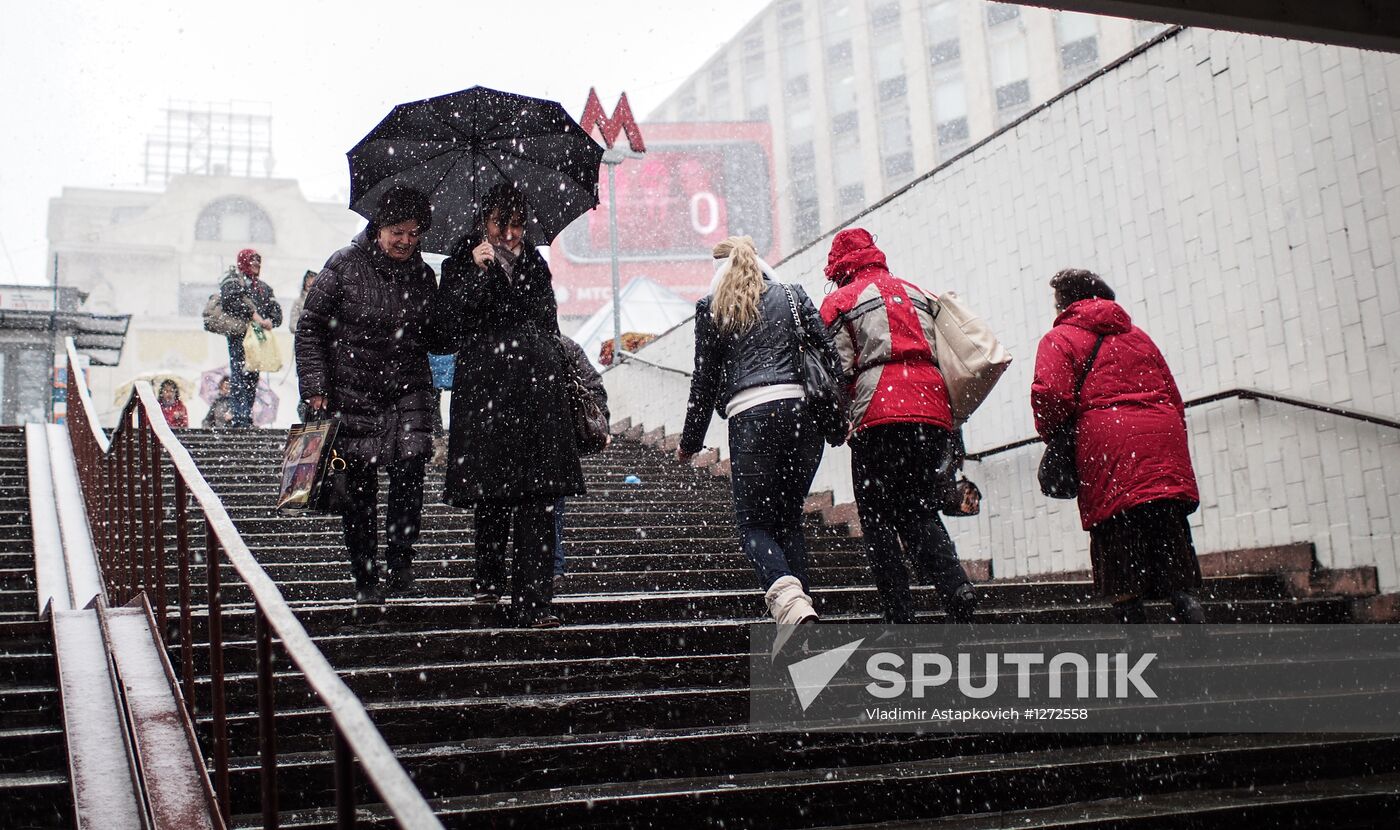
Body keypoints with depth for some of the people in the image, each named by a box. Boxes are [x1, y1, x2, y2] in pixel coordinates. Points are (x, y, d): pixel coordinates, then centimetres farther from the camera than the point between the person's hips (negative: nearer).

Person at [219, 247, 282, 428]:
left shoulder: (263, 287, 26)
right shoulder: (233, 280, 5)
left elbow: (275, 309, 16)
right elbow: (231, 299, -15)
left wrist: (270, 321, -7)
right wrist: (253, 315, -21)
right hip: (239, 334, -7)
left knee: (252, 378, 6)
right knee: (240, 376, -14)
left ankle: (247, 418, 10)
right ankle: (240, 418, -19)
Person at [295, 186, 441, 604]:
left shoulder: (422, 275, 8)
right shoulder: (345, 265, -4)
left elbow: (435, 338, 17)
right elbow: (310, 326, -1)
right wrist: (315, 388, -8)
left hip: (407, 389, 2)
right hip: (352, 393, -2)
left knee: (409, 467, -16)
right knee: (359, 484, 1)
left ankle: (400, 557, 1)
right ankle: (365, 577, 13)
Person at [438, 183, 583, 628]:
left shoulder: (534, 263, 19)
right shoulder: (462, 263, 7)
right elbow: (450, 324, -6)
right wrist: (477, 272, -13)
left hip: (538, 389, 3)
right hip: (484, 389, -2)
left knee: (538, 498, -6)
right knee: (491, 492, 1)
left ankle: (533, 601, -8)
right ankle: (489, 577, 25)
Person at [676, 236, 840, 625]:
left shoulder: (711, 308, 12)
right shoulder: (793, 295, 16)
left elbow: (704, 380, 11)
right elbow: (830, 353, 8)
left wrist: (689, 442, 18)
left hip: (751, 415, -3)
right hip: (803, 409, 3)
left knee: (754, 523, 2)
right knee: (790, 518, 13)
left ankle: (785, 591, -26)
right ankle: (800, 600, 0)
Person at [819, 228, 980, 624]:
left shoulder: (841, 301, 9)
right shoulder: (918, 294, 24)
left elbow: (838, 369, -1)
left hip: (879, 417, -5)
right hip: (934, 413, 5)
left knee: (878, 521, 2)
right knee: (922, 513, 12)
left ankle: (900, 615, -5)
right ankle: (958, 589, -11)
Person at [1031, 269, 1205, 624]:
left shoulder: (1060, 338, 7)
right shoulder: (1138, 336, 25)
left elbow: (1049, 393, -10)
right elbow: (1174, 398, 22)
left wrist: (1052, 435, 8)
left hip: (1109, 450, -5)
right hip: (1165, 454, 5)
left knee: (1123, 581, -1)